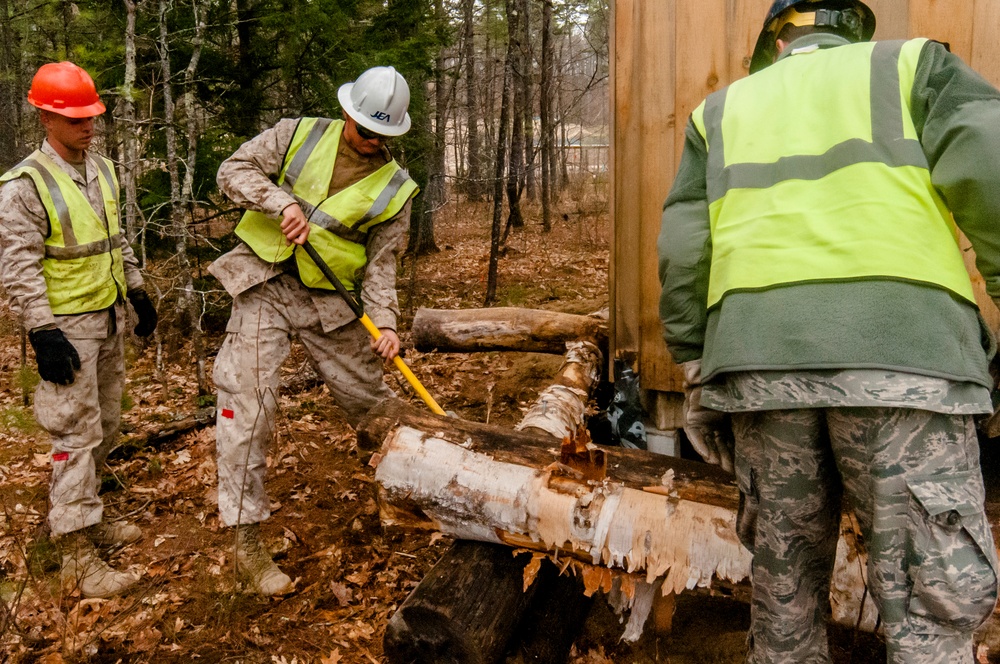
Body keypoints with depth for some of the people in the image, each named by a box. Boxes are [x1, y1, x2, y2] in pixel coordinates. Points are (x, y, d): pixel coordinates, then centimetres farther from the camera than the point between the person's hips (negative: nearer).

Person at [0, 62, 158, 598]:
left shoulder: (100, 169, 9)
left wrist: (136, 290, 18)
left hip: (109, 318, 8)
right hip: (67, 327, -8)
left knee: (105, 426, 16)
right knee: (77, 435, -6)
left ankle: (86, 516, 33)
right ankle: (76, 556, 3)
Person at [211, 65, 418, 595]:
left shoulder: (394, 188, 2)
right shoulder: (298, 135, 1)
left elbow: (380, 262, -1)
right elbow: (234, 171, -3)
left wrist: (384, 322, -16)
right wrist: (283, 202, -20)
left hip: (329, 298, 2)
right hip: (263, 285, -1)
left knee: (369, 398, 10)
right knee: (247, 404, -10)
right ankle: (247, 541, -2)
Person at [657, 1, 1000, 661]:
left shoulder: (721, 110, 23)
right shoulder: (912, 64, 18)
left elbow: (682, 250, 12)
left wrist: (697, 378, 16)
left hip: (759, 357, 3)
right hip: (899, 346, -2)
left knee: (785, 579, 12)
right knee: (932, 598, 2)